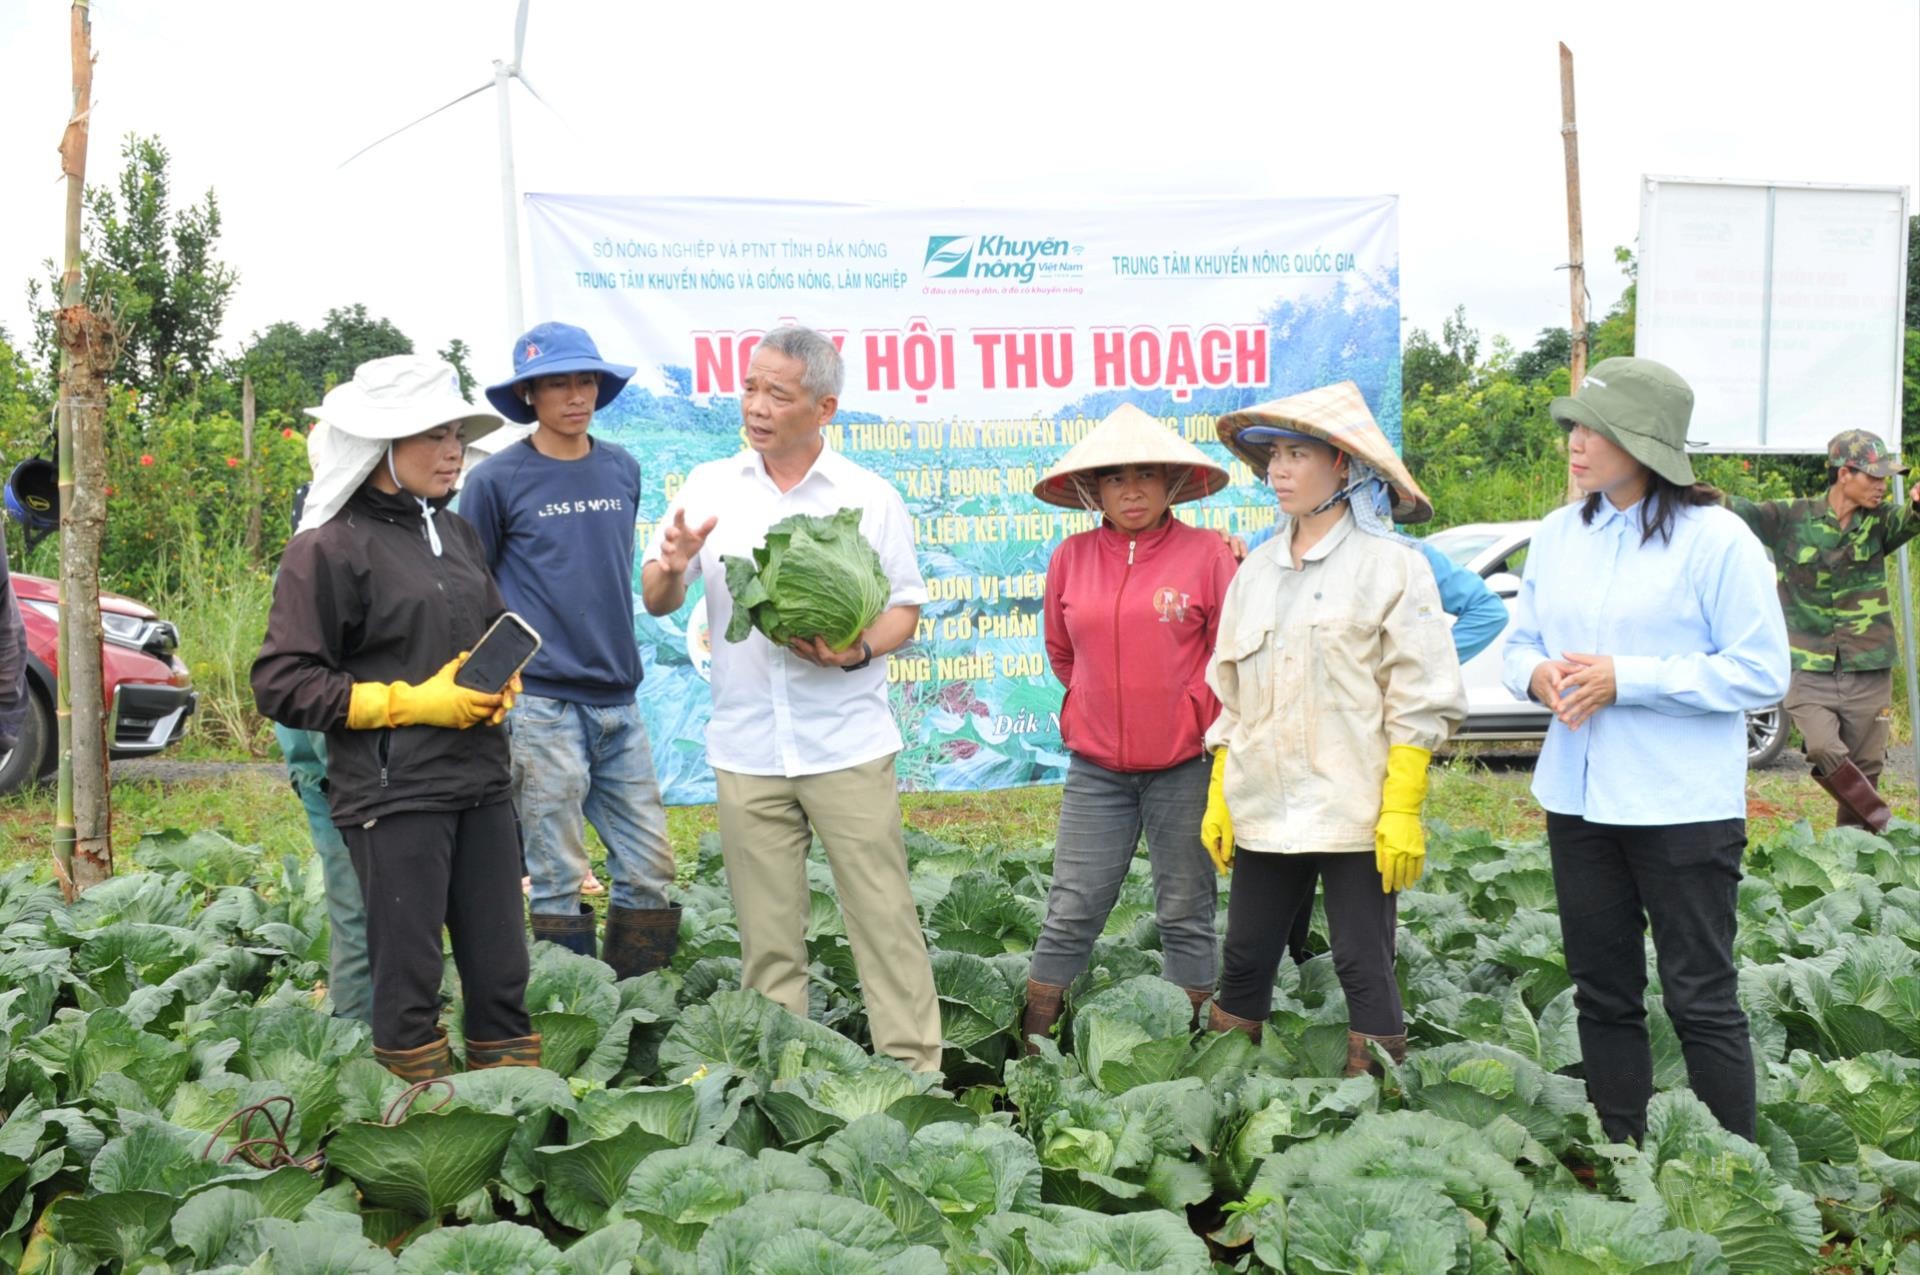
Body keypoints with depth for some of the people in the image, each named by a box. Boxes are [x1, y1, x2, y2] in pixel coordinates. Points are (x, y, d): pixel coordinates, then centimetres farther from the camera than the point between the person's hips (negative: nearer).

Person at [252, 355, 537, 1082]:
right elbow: (281, 685, -10)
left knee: (503, 974, 8)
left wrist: (502, 683, 3)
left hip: (480, 783, 7)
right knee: (409, 982, 0)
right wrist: (413, 702, -14)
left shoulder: (455, 534, 14)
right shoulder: (329, 549, -7)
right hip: (393, 795, -6)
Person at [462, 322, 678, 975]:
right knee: (559, 882, 0)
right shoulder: (498, 480, -3)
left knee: (650, 868, 6)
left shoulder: (623, 469, 11)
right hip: (541, 705, -5)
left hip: (618, 701, 5)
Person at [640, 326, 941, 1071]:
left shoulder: (870, 498, 2)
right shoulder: (710, 487, 7)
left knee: (883, 915, -2)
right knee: (767, 932, 8)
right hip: (746, 749, 2)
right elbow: (655, 602, 7)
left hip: (846, 743, -2)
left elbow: (905, 611, 4)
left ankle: (915, 1072, 5)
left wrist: (858, 651, -17)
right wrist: (671, 567, -16)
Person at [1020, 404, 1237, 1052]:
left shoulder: (1206, 554, -5)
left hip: (1184, 765, -2)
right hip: (1095, 766, 2)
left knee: (1186, 914, 7)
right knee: (1070, 913, 2)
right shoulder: (1071, 558, 4)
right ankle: (1031, 1048, 9)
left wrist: (1193, 718, 2)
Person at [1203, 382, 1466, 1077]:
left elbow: (1420, 700, -6)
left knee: (1364, 968, 0)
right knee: (1243, 965, 7)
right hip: (1264, 812, 5)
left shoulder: (1391, 564, -3)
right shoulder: (1257, 568, 13)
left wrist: (1401, 811, -13)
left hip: (1353, 813, -5)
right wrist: (1218, 797, 11)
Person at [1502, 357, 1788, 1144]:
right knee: (1602, 991, 14)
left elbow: (1760, 672, -13)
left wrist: (1625, 679, -20)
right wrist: (1538, 673, -11)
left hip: (1684, 806, -6)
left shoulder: (1714, 539, -12)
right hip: (1579, 798, 6)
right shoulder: (1559, 534, 8)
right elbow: (1519, 643, 14)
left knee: (1701, 998, 0)